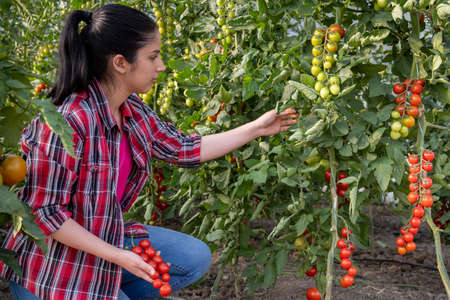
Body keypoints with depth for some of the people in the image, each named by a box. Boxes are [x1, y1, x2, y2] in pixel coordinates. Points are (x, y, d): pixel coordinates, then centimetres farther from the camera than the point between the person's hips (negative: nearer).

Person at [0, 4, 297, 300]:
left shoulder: (133, 111, -2)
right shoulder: (67, 123, -29)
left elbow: (184, 149, 9)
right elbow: (45, 212, -25)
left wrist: (256, 129, 11)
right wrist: (117, 256, -25)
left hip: (106, 238, 8)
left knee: (196, 257, 6)